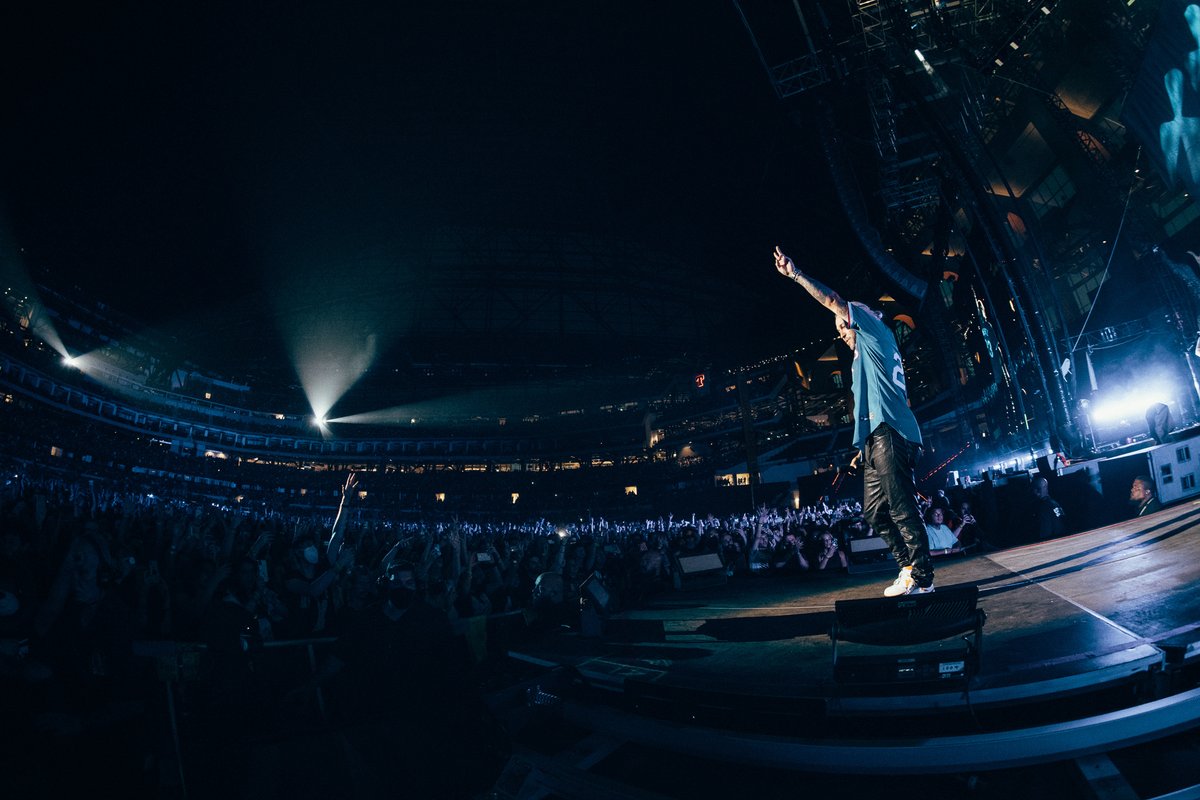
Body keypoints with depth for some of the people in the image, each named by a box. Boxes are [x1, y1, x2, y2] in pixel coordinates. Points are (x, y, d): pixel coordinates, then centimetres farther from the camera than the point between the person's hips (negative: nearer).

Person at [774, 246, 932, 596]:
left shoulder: (876, 333, 8)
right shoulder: (863, 359, 32)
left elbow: (833, 301, 3)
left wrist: (795, 274, 8)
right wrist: (863, 447, 23)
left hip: (890, 435, -10)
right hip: (877, 440, 10)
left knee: (902, 508, -13)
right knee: (875, 512, 8)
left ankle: (922, 578, -12)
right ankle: (909, 567, 11)